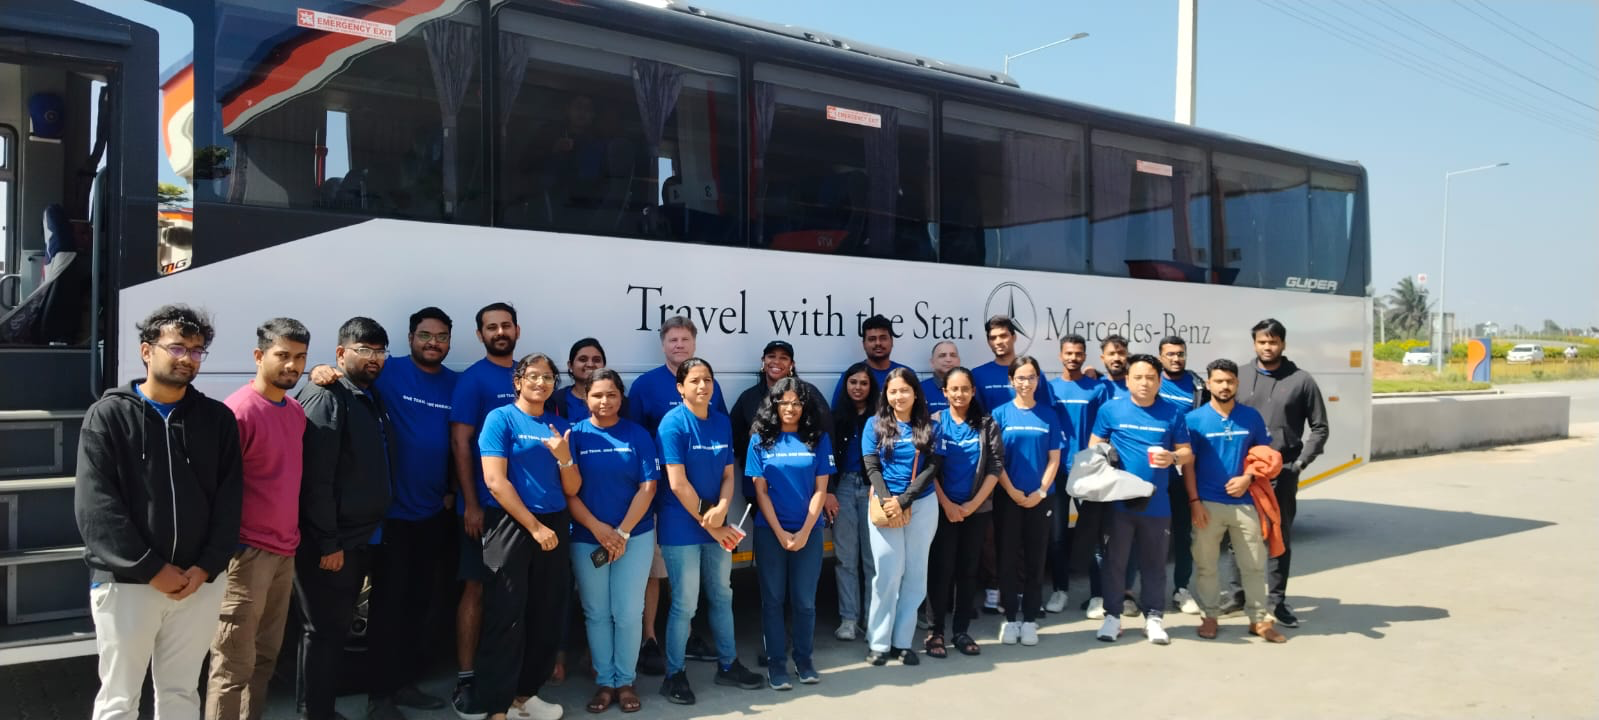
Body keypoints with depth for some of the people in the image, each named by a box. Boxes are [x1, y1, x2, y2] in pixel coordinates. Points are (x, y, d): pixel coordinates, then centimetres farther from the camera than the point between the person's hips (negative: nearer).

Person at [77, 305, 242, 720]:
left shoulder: (218, 419, 7)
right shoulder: (108, 416, 0)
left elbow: (229, 501, 2)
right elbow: (96, 506, -8)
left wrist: (206, 567, -9)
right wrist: (151, 569, -13)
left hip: (199, 582, 2)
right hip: (126, 582, -2)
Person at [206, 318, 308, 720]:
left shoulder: (297, 411, 10)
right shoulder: (238, 410, -14)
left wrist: (293, 537, 16)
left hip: (285, 551, 8)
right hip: (247, 552, -8)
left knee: (265, 658, 16)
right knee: (234, 666, 0)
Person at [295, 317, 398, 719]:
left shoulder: (374, 399, 12)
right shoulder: (325, 398, -14)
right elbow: (315, 479, -19)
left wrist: (373, 527, 14)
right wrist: (327, 543, -20)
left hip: (364, 535, 8)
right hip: (332, 542, -8)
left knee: (338, 627, 17)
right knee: (324, 630, 3)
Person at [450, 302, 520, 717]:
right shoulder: (471, 380, -5)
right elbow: (460, 443, -9)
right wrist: (471, 504, -15)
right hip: (485, 504, -5)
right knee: (477, 587, 1)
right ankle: (465, 680, 9)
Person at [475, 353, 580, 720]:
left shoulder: (560, 425, 11)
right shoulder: (500, 418, -3)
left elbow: (572, 489, 11)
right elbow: (495, 481, -12)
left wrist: (564, 457, -10)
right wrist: (534, 526, -14)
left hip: (555, 526, 6)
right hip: (511, 526, -6)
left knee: (548, 617, 10)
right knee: (506, 618, -5)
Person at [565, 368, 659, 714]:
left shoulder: (638, 434, 0)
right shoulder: (575, 434, 0)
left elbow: (648, 487, -3)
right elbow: (568, 490, -4)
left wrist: (623, 532, -10)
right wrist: (598, 528, -15)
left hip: (635, 535, 0)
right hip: (587, 537, 0)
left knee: (629, 612, 3)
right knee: (596, 613, 7)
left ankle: (626, 681, 17)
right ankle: (604, 681, 19)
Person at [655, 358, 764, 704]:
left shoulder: (723, 422, 5)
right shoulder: (673, 423, -13)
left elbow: (728, 474, 7)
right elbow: (677, 484, -17)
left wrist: (721, 510, -12)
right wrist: (709, 524, -13)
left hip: (717, 525, 6)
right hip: (682, 528, -6)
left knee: (722, 597, 16)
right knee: (685, 604, 0)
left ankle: (727, 665, 30)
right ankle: (674, 675, 15)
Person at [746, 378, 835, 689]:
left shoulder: (819, 439, 1)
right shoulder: (760, 440, -1)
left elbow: (820, 489, -1)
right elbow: (760, 490, -2)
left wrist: (804, 532, -9)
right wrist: (780, 532, -9)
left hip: (809, 531, 1)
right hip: (770, 531, 0)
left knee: (805, 599, 7)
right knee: (773, 598, 6)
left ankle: (803, 660, 21)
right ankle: (776, 663, 16)